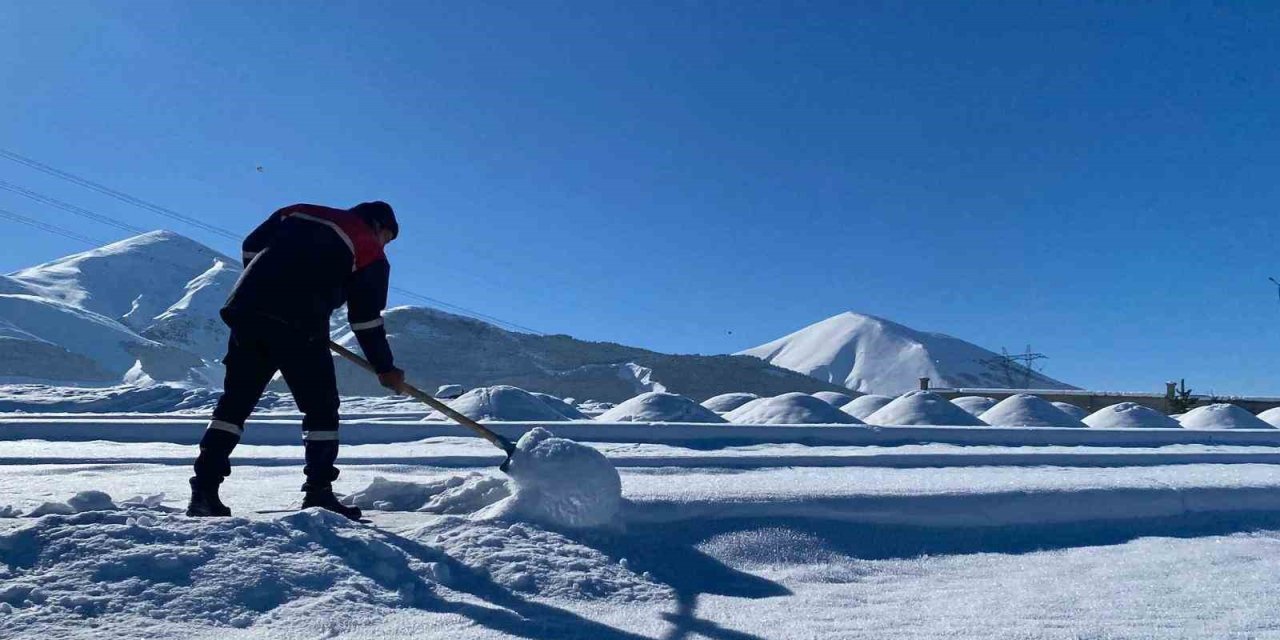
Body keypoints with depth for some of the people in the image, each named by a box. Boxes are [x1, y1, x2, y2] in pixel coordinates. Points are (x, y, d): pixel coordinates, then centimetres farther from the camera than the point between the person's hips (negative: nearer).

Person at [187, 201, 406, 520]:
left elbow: (251, 247, 20)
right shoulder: (371, 252, 9)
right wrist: (385, 368, 13)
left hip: (246, 311, 6)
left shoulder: (300, 212, 25)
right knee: (321, 408, 7)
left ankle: (204, 490, 12)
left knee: (235, 401, 14)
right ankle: (318, 492, 3)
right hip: (299, 328, -5)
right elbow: (366, 318, 5)